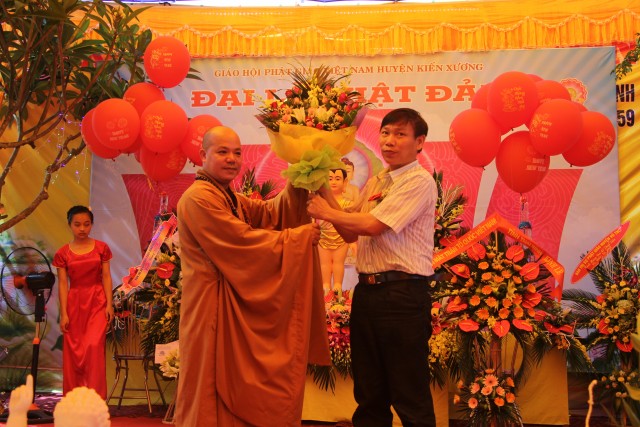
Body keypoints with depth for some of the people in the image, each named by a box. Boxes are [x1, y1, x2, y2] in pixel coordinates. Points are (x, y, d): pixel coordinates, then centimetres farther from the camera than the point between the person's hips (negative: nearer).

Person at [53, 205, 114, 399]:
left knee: (94, 345, -14)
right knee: (73, 349, 3)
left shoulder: (101, 248, 4)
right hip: (75, 303, 1)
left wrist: (109, 304, -4)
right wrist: (63, 313, -4)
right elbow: (63, 284, 0)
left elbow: (106, 277, 3)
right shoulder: (63, 253, 3)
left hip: (97, 303, -1)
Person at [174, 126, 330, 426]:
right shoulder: (199, 198, -16)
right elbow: (243, 242, -20)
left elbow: (270, 213, 4)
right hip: (213, 306, -10)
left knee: (236, 390, 13)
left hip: (236, 304, 10)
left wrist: (296, 187, -13)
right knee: (217, 390, -3)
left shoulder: (230, 197, 17)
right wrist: (299, 236, -12)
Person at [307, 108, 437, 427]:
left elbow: (373, 225, -17)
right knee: (369, 393, 15)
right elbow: (350, 233, 15)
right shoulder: (374, 184, 16)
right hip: (367, 290, 8)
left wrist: (327, 212, -5)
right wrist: (324, 191, 7)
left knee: (410, 398, 0)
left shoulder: (419, 182, -9)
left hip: (403, 293, -8)